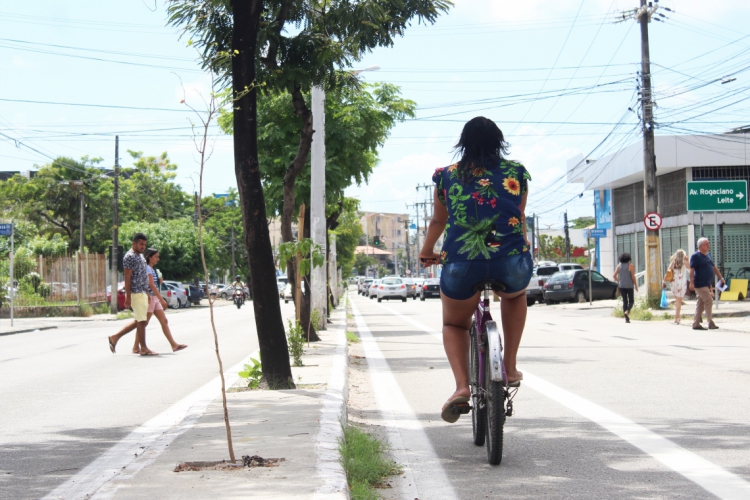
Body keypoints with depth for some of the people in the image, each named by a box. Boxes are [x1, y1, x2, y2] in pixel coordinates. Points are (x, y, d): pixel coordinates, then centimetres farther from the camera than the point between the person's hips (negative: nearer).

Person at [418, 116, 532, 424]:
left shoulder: (447, 176, 11)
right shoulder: (516, 173, 12)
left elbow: (438, 221, 24)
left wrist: (427, 253, 42)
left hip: (460, 266, 0)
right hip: (511, 264, 1)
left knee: (454, 324, 25)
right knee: (515, 295, 37)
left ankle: (462, 386, 0)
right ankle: (510, 367, 27)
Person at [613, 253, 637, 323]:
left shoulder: (619, 265, 5)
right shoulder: (630, 265, -8)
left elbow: (614, 276, 3)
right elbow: (633, 277, -12)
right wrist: (636, 286, -2)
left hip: (621, 285, 4)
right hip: (629, 285, -4)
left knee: (624, 301, 9)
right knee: (631, 301, 6)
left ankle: (627, 318, 4)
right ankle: (627, 312, -22)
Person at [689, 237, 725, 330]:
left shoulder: (707, 256, 17)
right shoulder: (695, 256, -10)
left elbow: (714, 267, 24)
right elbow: (692, 270, -16)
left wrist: (720, 277, 18)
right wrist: (691, 282, -23)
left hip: (707, 284, 9)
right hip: (700, 284, -9)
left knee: (701, 304, 9)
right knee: (709, 302, -11)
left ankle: (696, 324, 12)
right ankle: (711, 323, -7)